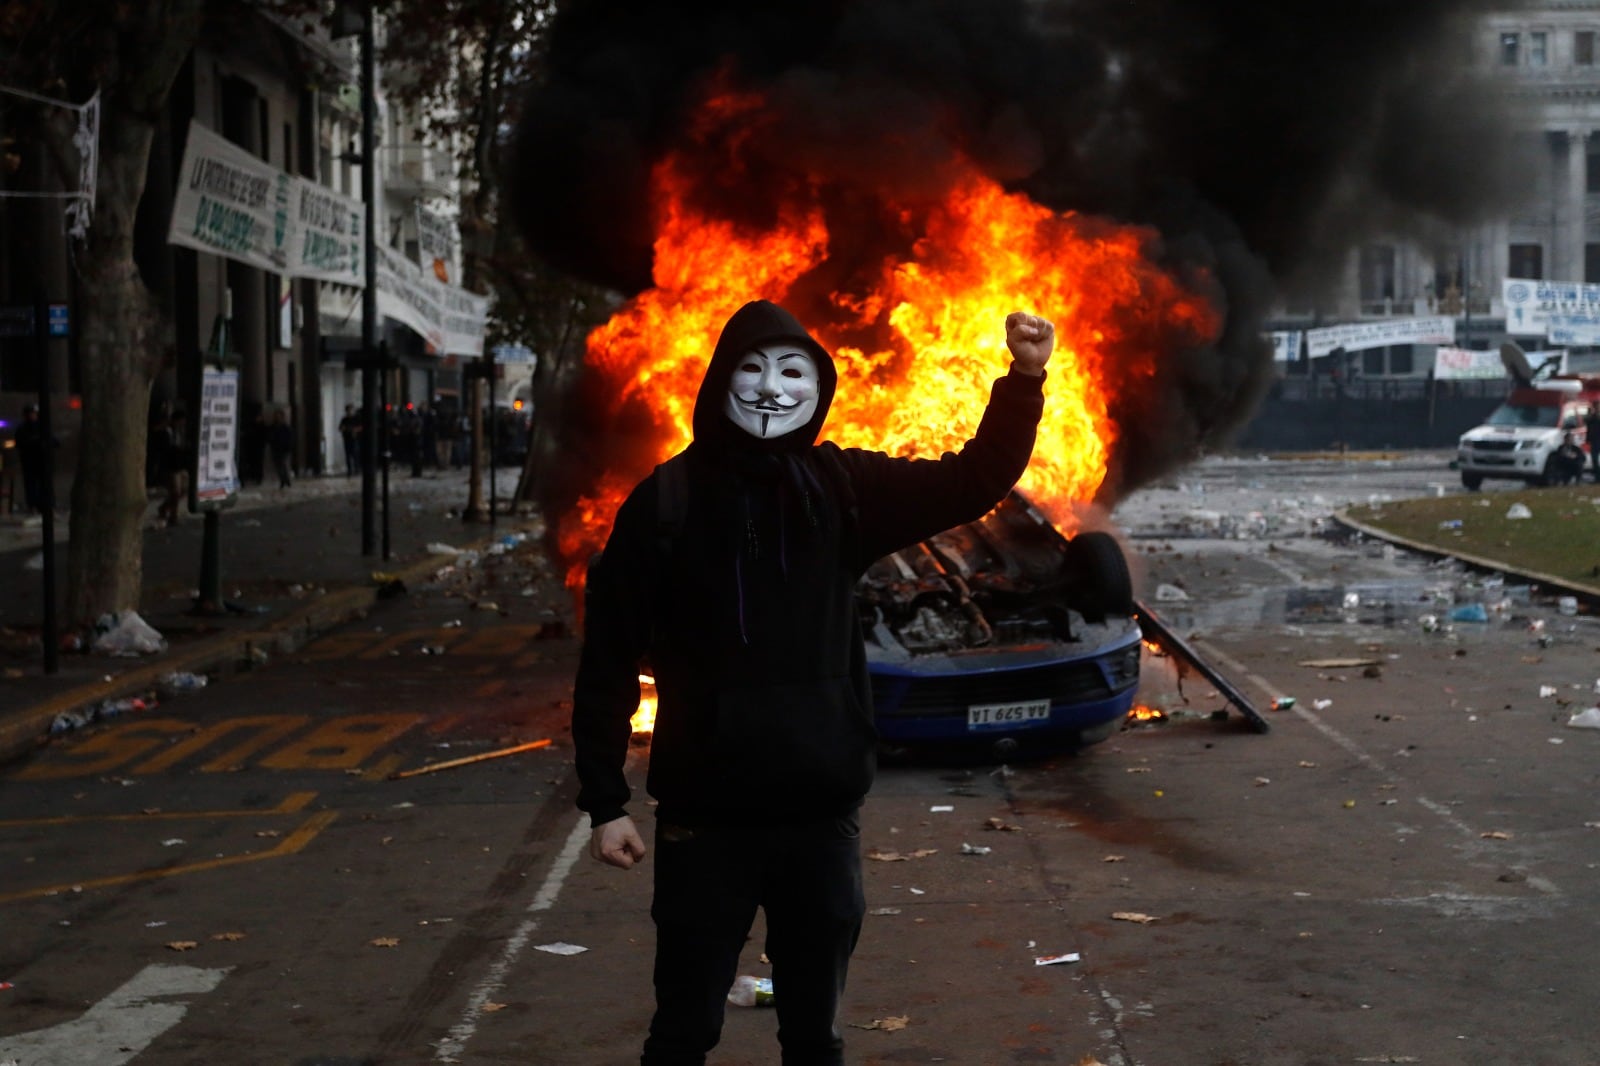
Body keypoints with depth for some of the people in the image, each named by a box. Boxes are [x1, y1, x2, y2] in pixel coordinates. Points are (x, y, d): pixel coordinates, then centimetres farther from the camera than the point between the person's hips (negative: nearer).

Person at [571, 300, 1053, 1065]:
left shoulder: (844, 486, 0)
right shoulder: (668, 500, -8)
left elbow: (975, 481, -4)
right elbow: (610, 657, -6)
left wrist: (1023, 381, -20)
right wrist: (605, 801, -8)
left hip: (822, 811, 2)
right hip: (705, 816, -2)